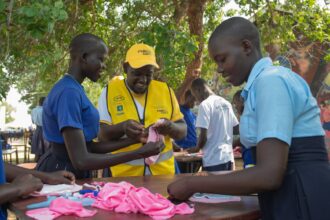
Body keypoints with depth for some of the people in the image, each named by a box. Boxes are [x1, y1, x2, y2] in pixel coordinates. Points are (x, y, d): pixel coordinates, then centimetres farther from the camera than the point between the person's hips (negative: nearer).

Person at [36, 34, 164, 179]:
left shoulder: (74, 89, 8)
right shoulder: (69, 92, -21)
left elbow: (88, 146, 8)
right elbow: (81, 161, -26)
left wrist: (134, 139, 3)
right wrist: (140, 153, -23)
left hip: (73, 173, 9)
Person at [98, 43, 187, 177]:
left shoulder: (165, 91, 2)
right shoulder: (110, 91, -4)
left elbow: (182, 131, 4)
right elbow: (101, 134, -6)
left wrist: (170, 127, -17)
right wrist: (122, 127, -26)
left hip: (163, 171, 2)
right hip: (124, 173, -2)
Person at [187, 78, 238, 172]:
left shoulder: (205, 104, -11)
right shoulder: (226, 103, 12)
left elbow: (203, 135, -16)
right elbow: (236, 129, 16)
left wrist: (197, 148, 2)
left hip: (213, 160, -8)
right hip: (228, 157, 8)